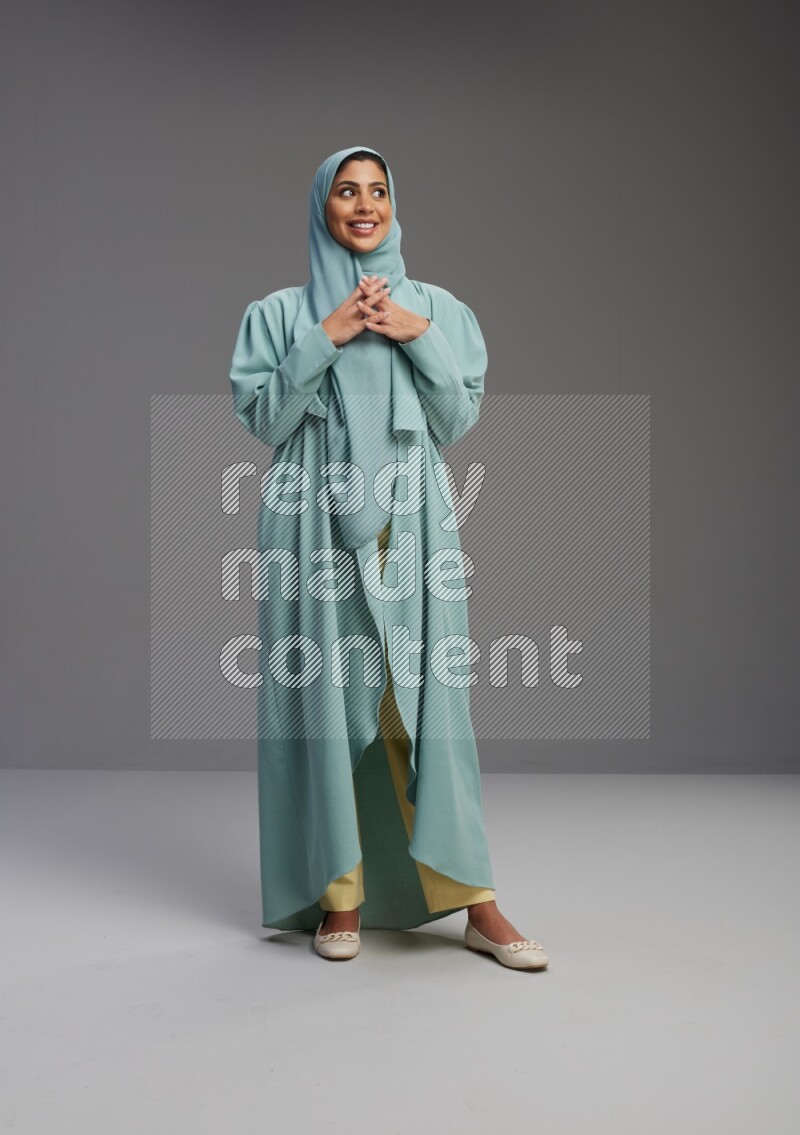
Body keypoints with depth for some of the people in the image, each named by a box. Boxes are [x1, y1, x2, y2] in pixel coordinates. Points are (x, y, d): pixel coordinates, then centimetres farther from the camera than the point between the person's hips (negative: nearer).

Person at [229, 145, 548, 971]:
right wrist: (324, 340, -8)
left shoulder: (438, 309, 13)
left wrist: (419, 339, -6)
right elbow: (263, 419, -1)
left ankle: (475, 902, 2)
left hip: (412, 523, 1)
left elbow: (459, 420, 6)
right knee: (327, 700, -1)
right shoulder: (281, 313, 9)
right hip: (316, 524, -1)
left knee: (429, 700, -3)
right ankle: (340, 894, 10)